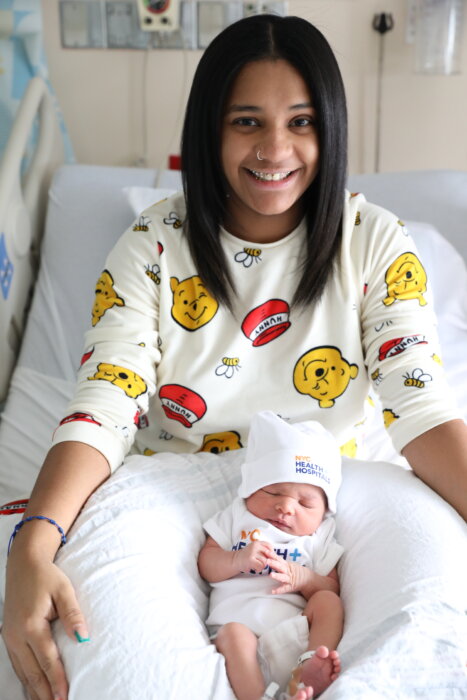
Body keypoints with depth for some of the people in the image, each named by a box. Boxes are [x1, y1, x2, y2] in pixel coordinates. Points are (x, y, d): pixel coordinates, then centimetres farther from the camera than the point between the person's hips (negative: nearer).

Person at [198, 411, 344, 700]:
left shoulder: (319, 537, 20)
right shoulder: (236, 517, 20)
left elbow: (332, 588, 12)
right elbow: (207, 565, 13)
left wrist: (302, 578, -9)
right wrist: (239, 560, -8)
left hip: (296, 627, 2)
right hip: (239, 619, -1)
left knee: (328, 602, -22)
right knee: (233, 634, -33)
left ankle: (308, 671, -40)